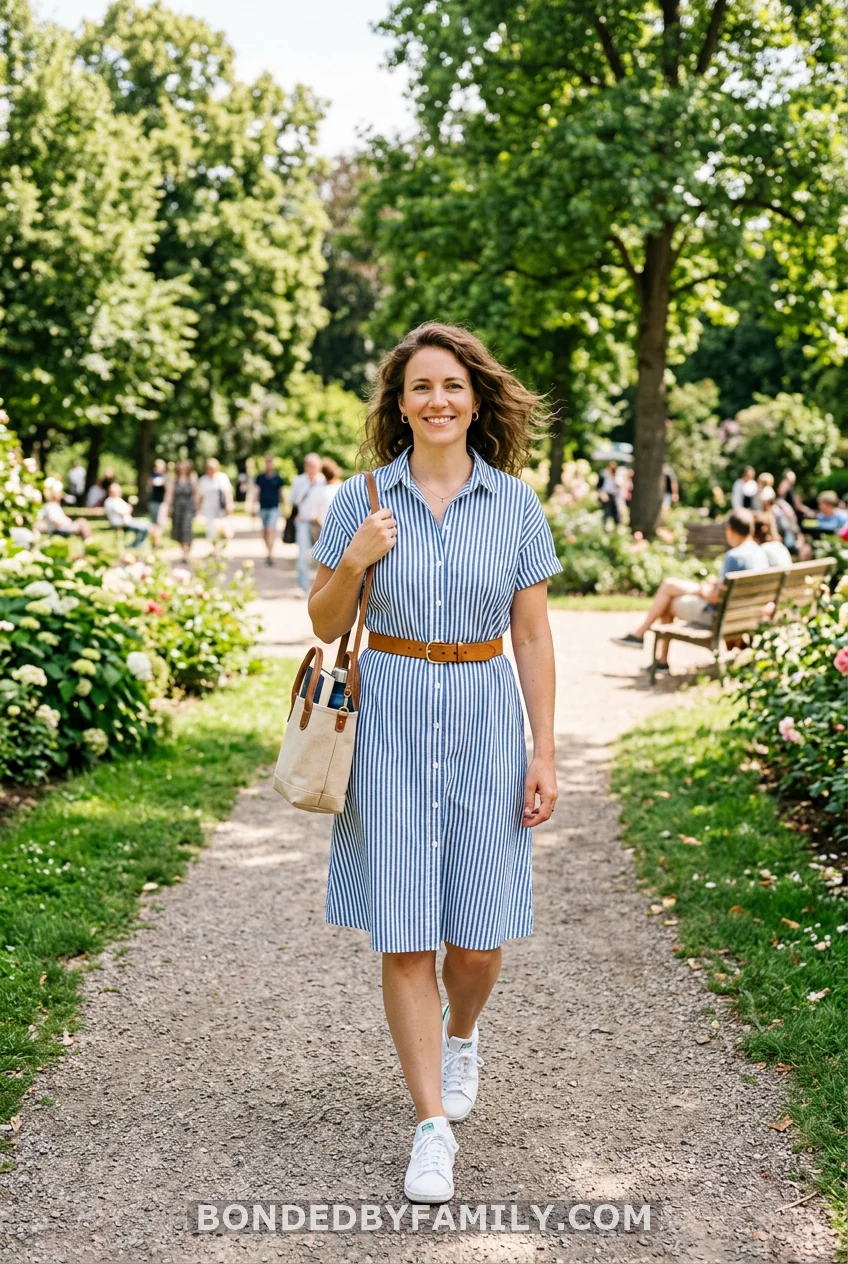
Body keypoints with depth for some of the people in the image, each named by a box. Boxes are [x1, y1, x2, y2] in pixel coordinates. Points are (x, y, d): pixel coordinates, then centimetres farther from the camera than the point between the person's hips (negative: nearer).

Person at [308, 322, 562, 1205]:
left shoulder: (516, 504, 2)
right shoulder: (360, 501, 1)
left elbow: (532, 637, 3)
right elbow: (324, 625, 7)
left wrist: (544, 754, 0)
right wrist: (353, 563, -13)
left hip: (484, 720, 1)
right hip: (390, 719, 0)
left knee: (478, 932, 5)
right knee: (404, 933, -1)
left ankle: (459, 1035, 40)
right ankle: (432, 1127, 10)